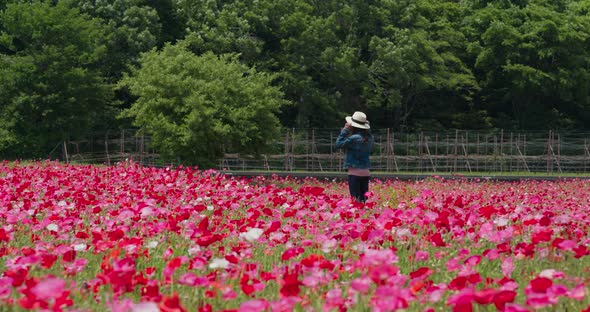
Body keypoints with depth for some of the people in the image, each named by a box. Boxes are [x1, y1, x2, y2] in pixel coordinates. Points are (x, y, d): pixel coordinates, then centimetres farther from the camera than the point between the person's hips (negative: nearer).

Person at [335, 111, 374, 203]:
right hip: (366, 172, 7)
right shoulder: (370, 138, 5)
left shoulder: (353, 138, -16)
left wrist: (345, 130, -4)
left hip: (354, 172, -7)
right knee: (364, 199, 10)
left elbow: (338, 144, -11)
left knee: (355, 199, -5)